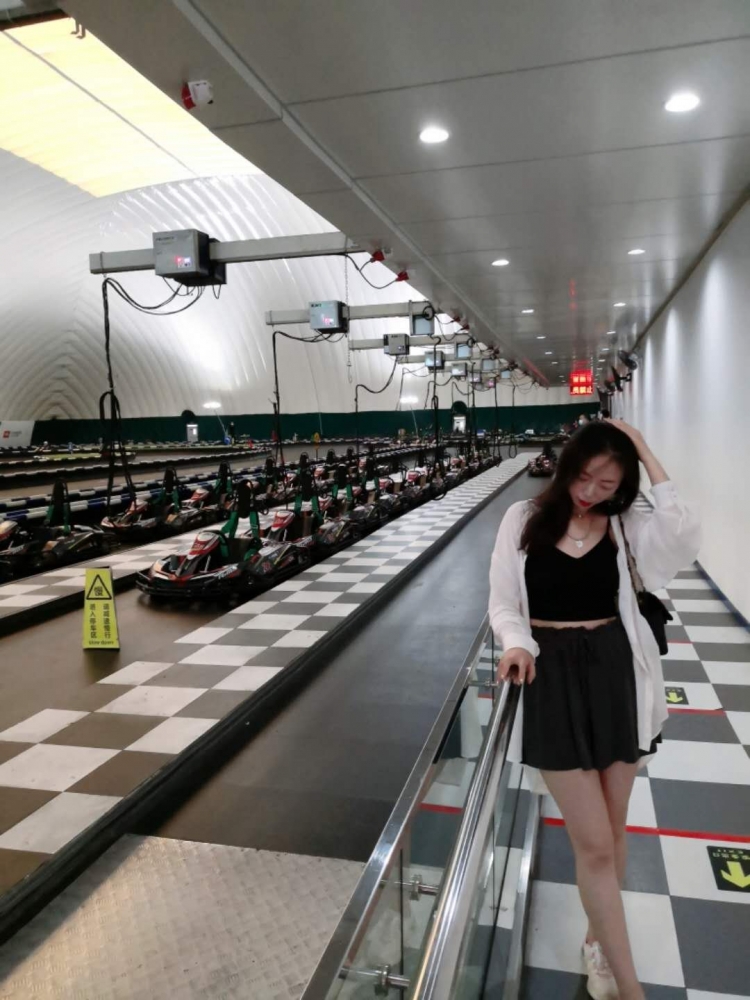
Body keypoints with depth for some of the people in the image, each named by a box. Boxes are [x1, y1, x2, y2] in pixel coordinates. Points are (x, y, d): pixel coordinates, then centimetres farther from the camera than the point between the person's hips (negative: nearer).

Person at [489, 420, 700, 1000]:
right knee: (594, 843, 2)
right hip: (552, 679, -2)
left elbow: (684, 544, -22)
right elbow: (503, 603, 0)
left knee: (612, 828, 17)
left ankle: (599, 938, 43)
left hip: (616, 673, 2)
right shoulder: (524, 519, -2)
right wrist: (517, 644, -20)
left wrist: (650, 460, -17)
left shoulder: (625, 524, -1)